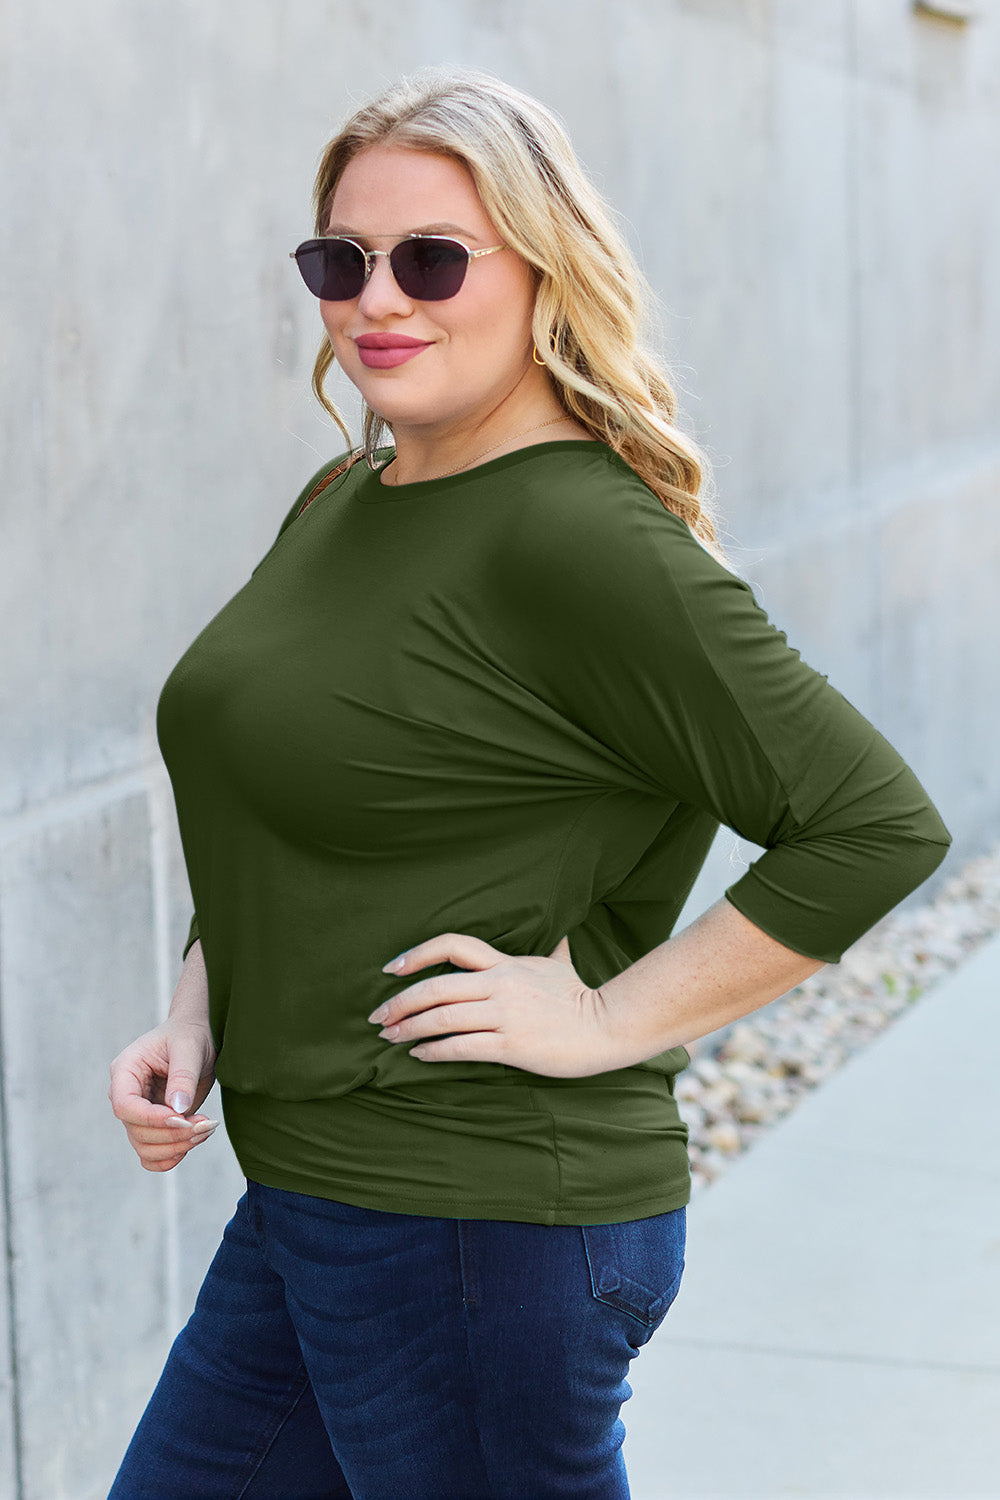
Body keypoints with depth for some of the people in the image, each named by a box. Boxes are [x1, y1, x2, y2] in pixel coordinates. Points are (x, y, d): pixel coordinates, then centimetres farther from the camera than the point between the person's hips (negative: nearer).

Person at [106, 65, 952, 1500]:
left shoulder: (585, 544, -18)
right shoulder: (339, 505, 9)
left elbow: (878, 825, -21)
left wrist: (609, 1022, -17)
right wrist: (197, 1018, 5)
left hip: (484, 1226, -9)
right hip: (303, 1204, 9)